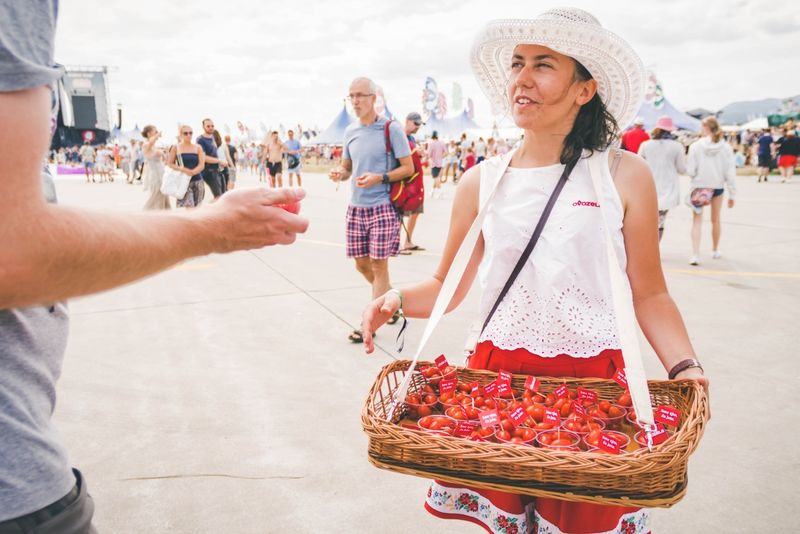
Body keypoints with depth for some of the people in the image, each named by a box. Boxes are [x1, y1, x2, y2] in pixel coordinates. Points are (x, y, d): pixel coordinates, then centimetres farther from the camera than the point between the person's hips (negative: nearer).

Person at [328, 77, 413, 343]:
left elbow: (408, 167, -7)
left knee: (379, 264, -2)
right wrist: (339, 172, -5)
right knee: (361, 264, 11)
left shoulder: (391, 129, -7)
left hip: (382, 207, -6)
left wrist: (379, 177, -20)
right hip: (356, 207, 6)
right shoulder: (350, 131, 10)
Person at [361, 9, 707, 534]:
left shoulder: (625, 175, -4)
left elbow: (649, 294, 1)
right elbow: (447, 288, 7)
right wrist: (397, 299, -11)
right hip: (496, 371, 2)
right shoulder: (482, 182, 1)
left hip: (592, 377, -1)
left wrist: (684, 367, -13)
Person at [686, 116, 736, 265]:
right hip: (718, 186, 2)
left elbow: (690, 170, -11)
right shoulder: (726, 147, -6)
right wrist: (732, 194, 1)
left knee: (697, 220, 4)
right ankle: (715, 250, 36)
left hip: (699, 186, -2)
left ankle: (695, 254, -8)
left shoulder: (696, 146, -11)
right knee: (716, 219, 19)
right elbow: (730, 173, -5)